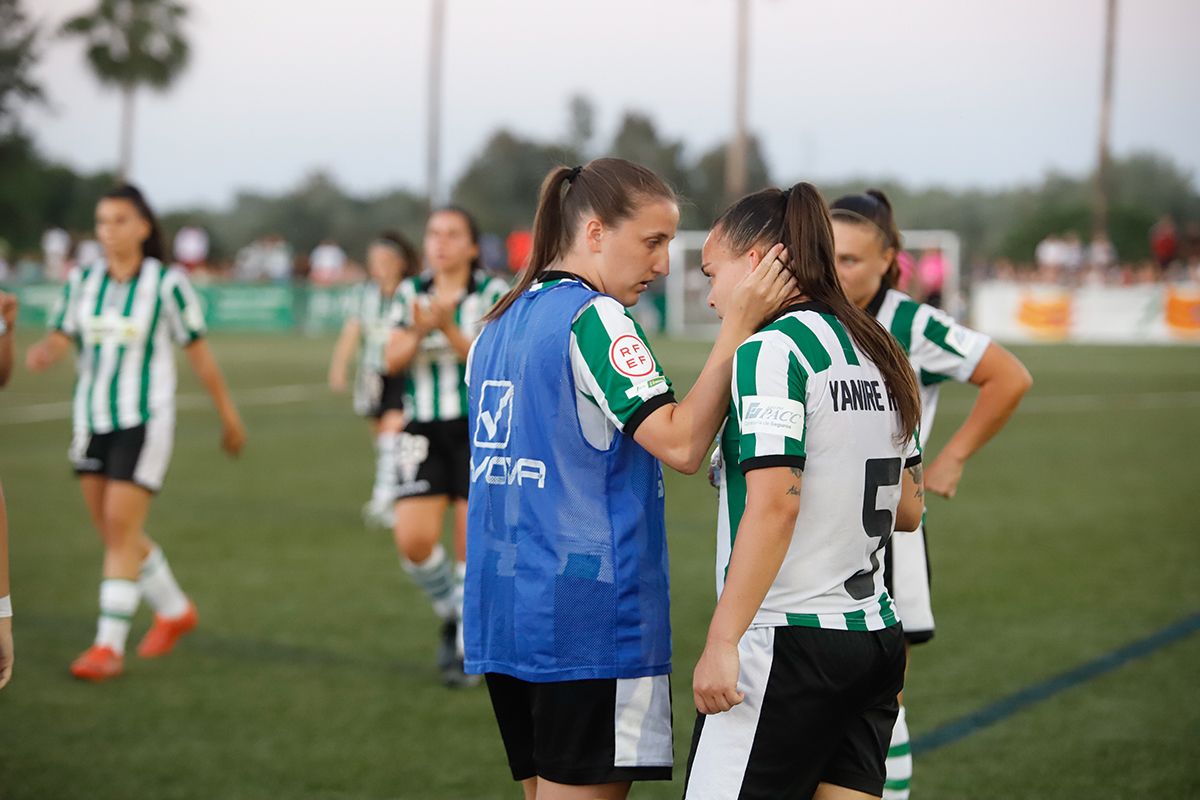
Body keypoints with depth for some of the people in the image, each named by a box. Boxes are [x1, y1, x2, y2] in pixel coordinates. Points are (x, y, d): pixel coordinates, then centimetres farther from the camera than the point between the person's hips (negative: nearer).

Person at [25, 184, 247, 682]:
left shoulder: (167, 283, -8)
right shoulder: (82, 281, 4)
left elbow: (198, 352, -1)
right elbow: (61, 338, -2)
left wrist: (228, 414, 5)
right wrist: (41, 354, -26)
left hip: (145, 421, -5)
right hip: (92, 418, 6)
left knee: (121, 529, -11)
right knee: (111, 530, 11)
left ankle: (109, 646, -7)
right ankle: (175, 610, 33)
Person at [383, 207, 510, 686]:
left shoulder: (493, 294, -4)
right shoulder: (410, 294, 7)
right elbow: (393, 360, -2)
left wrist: (449, 330, -28)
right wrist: (419, 333, -22)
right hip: (424, 431, 3)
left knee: (472, 546, -4)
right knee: (413, 540, -11)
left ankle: (464, 648, 14)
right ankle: (451, 613, 19)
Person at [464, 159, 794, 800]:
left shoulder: (499, 325, 15)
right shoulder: (594, 317, -12)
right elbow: (681, 444, -20)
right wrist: (737, 329, -21)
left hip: (502, 616, 9)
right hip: (589, 619, -9)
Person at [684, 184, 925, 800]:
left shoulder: (771, 349, -11)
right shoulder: (876, 352, 14)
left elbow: (774, 504, -21)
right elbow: (908, 510, 18)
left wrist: (720, 642, -20)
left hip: (788, 640, -8)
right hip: (877, 636, 9)